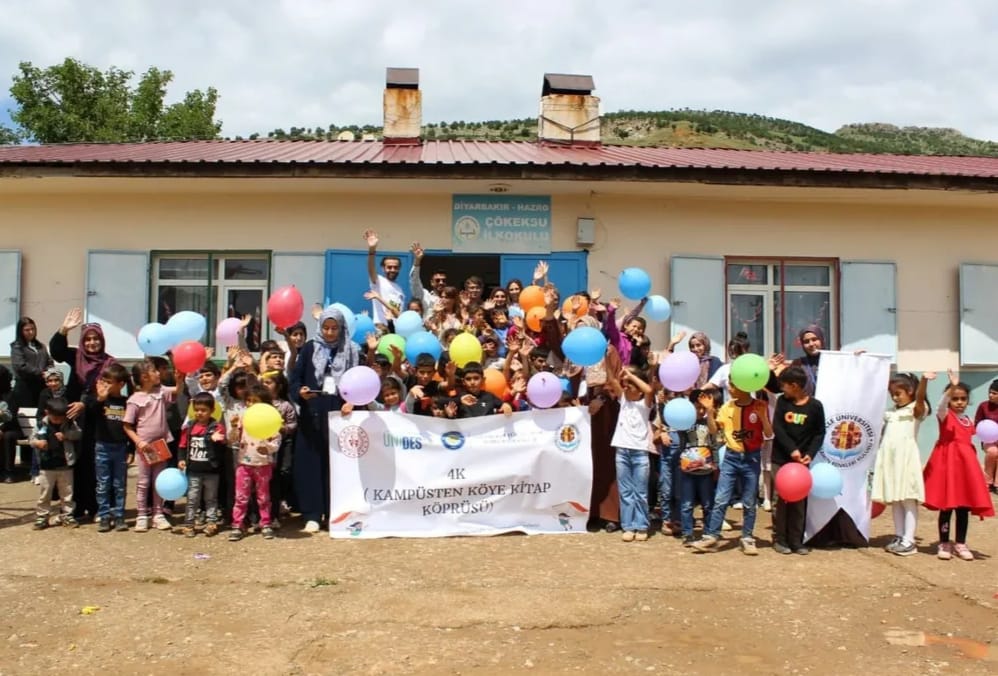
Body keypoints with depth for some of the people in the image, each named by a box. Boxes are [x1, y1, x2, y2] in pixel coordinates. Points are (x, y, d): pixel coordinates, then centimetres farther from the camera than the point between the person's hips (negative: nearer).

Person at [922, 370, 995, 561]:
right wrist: (953, 386, -43)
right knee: (946, 506, -1)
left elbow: (968, 443, 19)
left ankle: (960, 544, 17)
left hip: (966, 464, 5)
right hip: (947, 462, -5)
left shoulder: (968, 421, 13)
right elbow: (942, 403, -27)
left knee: (964, 506, 7)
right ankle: (944, 544, 8)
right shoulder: (944, 415, -4)